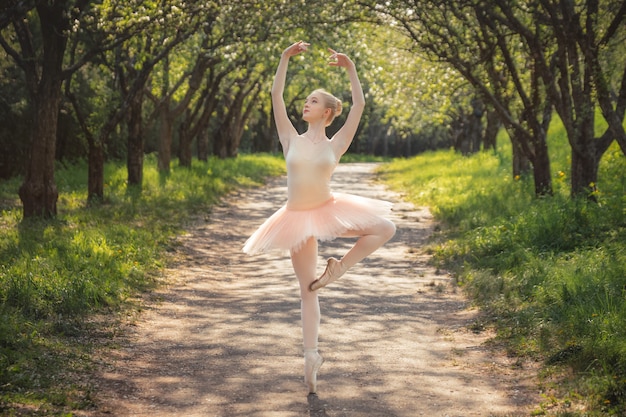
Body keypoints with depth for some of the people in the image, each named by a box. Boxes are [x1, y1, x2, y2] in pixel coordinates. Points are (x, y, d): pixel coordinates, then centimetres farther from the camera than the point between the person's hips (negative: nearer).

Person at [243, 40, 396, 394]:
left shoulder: (336, 144, 1)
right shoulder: (292, 139, 2)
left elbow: (360, 105, -5)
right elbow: (276, 97, -3)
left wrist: (351, 69, -10)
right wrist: (286, 59, -8)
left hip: (330, 211, 1)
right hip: (298, 217, 0)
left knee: (386, 228, -15)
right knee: (307, 289, 1)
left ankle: (337, 269, -3)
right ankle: (311, 357, 4)